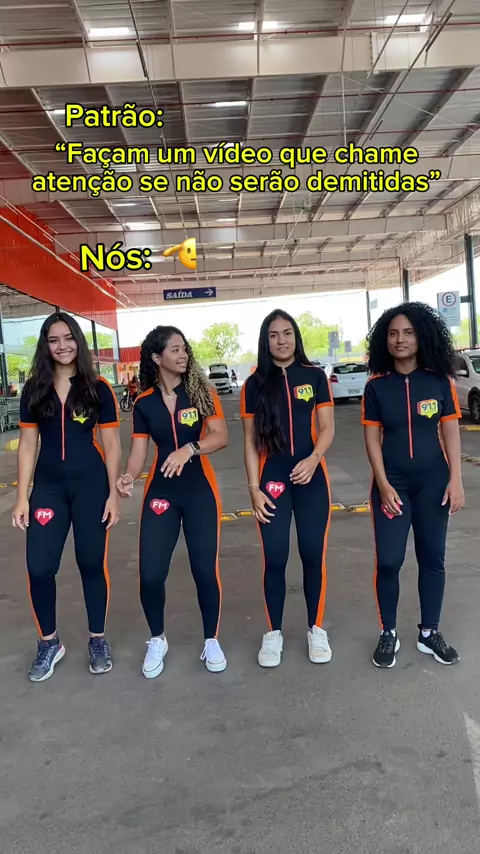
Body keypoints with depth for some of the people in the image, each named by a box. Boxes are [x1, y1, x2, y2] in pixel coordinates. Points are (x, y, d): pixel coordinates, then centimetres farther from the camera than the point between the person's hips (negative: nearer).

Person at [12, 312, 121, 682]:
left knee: (92, 563, 7)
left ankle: (98, 640, 27)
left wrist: (113, 493, -5)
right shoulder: (34, 389, 4)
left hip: (90, 484, -2)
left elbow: (112, 445, -1)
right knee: (39, 568, 0)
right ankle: (49, 643, 23)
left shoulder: (98, 387, -2)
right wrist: (22, 497, 2)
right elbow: (28, 445, 5)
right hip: (48, 486, 2)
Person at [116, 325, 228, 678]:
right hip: (160, 491, 2)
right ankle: (157, 640, 24)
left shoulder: (201, 391, -2)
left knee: (205, 570, 0)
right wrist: (129, 476, -20)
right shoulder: (144, 403, 3)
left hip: (200, 490, -1)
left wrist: (189, 448, -27)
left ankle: (212, 640, 24)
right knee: (151, 573, -2)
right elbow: (139, 450, 0)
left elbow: (221, 436, -10)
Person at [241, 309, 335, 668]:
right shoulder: (255, 384, 2)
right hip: (272, 479, 0)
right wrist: (254, 488, -3)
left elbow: (327, 428, 2)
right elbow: (251, 440, 3)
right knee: (274, 559, 2)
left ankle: (316, 629, 24)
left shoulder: (315, 376, 2)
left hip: (312, 477, 0)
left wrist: (314, 459, -17)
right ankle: (274, 633, 19)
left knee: (313, 555, 7)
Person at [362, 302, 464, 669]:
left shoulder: (439, 380, -2)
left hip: (433, 481, 1)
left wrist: (456, 479, -6)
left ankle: (430, 632, 27)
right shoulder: (376, 386, -3)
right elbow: (373, 438, -3)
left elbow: (451, 431, 0)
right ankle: (389, 634, 16)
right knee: (388, 560, -3)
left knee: (432, 557, 10)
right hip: (392, 483, -1)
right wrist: (384, 484, -9)